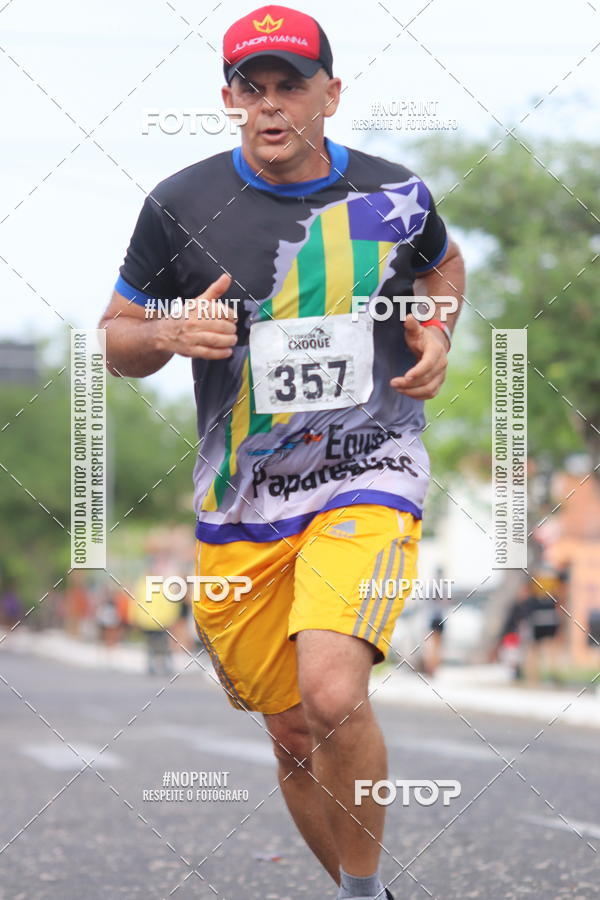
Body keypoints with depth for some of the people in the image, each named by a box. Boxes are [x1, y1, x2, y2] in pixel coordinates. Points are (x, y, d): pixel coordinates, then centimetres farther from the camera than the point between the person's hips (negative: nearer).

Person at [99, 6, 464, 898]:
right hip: (240, 506, 2)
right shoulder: (180, 204, -2)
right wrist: (170, 332, -14)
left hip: (369, 478, -2)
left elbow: (443, 262, 25)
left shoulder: (396, 195, 1)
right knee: (294, 738, 9)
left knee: (332, 698, -25)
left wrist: (437, 335, 5)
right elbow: (117, 340, 8)